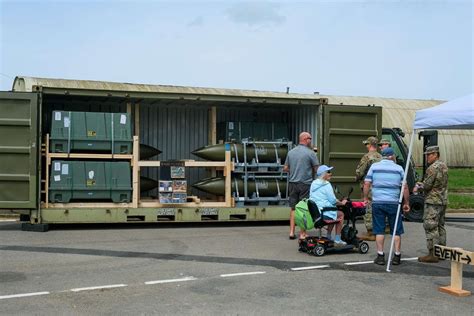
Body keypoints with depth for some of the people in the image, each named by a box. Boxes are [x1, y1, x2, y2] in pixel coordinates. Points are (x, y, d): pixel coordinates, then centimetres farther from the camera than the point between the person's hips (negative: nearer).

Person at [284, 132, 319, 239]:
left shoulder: (291, 152, 7)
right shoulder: (310, 153, -8)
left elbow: (285, 168, 10)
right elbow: (317, 169, -7)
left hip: (292, 183, 5)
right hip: (305, 183, -5)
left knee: (293, 208, 12)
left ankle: (292, 232, 12)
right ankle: (303, 233, 4)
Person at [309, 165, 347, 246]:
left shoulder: (313, 184, 13)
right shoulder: (326, 185, -12)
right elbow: (333, 200, -13)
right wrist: (342, 203, 6)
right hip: (323, 212, -8)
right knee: (341, 214, 17)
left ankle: (329, 238, 32)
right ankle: (337, 240, 17)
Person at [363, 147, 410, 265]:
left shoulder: (374, 167, 3)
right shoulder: (399, 168, 3)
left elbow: (367, 184, -1)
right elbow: (405, 187, 1)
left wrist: (365, 198, 9)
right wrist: (406, 203, 9)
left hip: (377, 202, 0)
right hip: (393, 203, 0)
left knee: (379, 230, 6)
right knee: (396, 231, 10)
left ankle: (380, 256, 7)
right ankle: (397, 256, 11)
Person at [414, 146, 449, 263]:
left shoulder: (433, 168, -16)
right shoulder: (444, 166, 14)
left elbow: (427, 185, -18)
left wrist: (418, 188, 2)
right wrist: (421, 184, 15)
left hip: (433, 201, -10)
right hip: (443, 201, 10)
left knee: (431, 227, -7)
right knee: (440, 226, 16)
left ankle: (432, 254, -8)